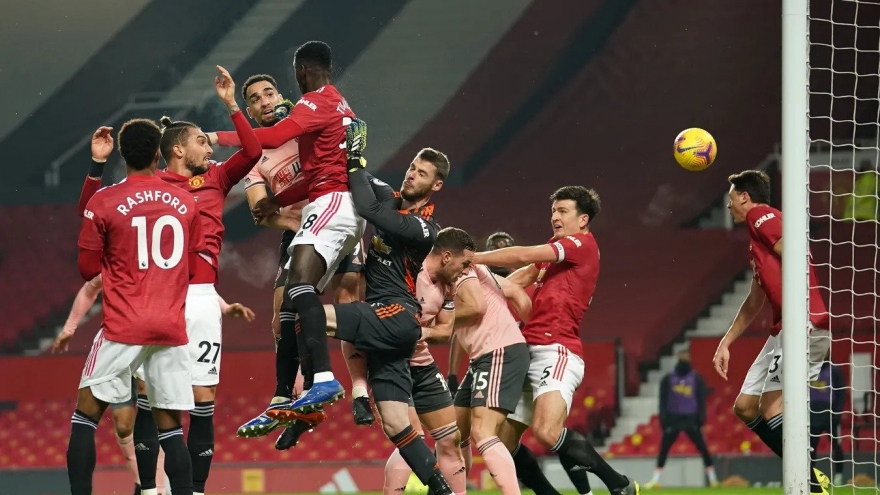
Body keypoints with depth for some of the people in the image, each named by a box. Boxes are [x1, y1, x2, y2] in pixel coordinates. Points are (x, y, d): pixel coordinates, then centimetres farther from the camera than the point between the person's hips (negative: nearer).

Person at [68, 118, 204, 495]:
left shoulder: (103, 203, -5)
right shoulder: (185, 203, 6)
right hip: (172, 327, 3)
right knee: (169, 425, 4)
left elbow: (88, 269, 2)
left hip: (124, 326, -3)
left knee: (86, 413, 6)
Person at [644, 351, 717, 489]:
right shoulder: (668, 378, 3)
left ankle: (712, 479, 3)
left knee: (702, 447, -4)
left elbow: (702, 399, 4)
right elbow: (663, 400, 3)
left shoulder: (696, 378, 3)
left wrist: (701, 417, -6)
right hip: (673, 419, 0)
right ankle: (655, 480, 2)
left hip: (691, 419, 0)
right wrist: (663, 417, -5)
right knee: (664, 449, -3)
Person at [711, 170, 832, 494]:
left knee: (771, 406, -15)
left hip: (803, 325, -10)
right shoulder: (756, 238, 27)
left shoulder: (761, 215, -2)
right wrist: (726, 343, 33)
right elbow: (754, 301, 33)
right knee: (745, 407, 9)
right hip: (785, 331, 10)